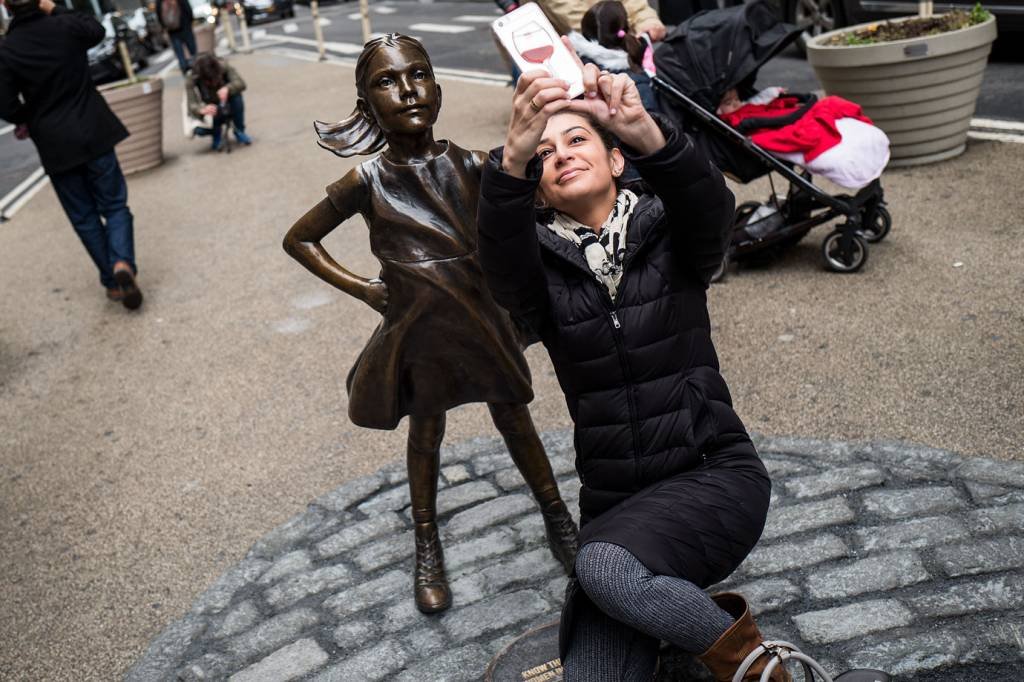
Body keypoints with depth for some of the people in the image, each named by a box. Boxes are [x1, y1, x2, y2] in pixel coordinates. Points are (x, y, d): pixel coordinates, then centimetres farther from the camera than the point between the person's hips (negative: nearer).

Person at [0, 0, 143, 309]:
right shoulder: (65, 26, -6)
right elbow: (96, 30, 17)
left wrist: (25, 121, 14)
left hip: (55, 144, -1)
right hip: (94, 134, 1)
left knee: (84, 217, 12)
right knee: (114, 205, 9)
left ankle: (112, 282, 14)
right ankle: (123, 263, -16)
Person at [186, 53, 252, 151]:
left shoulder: (224, 67, -23)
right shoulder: (191, 79, -25)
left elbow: (240, 83, -32)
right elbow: (192, 105, -28)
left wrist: (227, 88, -53)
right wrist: (202, 110, -52)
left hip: (228, 109, 1)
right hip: (211, 114, -1)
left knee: (236, 93, -31)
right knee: (199, 130, -30)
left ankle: (239, 131, -9)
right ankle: (217, 133, 10)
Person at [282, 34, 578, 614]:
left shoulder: (471, 166, -9)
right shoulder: (367, 182, -11)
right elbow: (300, 239, 2)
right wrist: (363, 289, -5)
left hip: (482, 319, 1)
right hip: (417, 330, -1)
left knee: (515, 420, 16)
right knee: (426, 434, 16)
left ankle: (557, 516, 38)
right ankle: (427, 545, 38)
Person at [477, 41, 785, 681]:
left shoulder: (665, 233, 1)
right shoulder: (541, 265, 2)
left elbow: (710, 205, -22)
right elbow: (500, 249, -21)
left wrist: (646, 132, -41)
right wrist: (512, 159, -41)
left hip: (714, 476, -1)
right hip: (615, 506, 2)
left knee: (608, 566, -31)